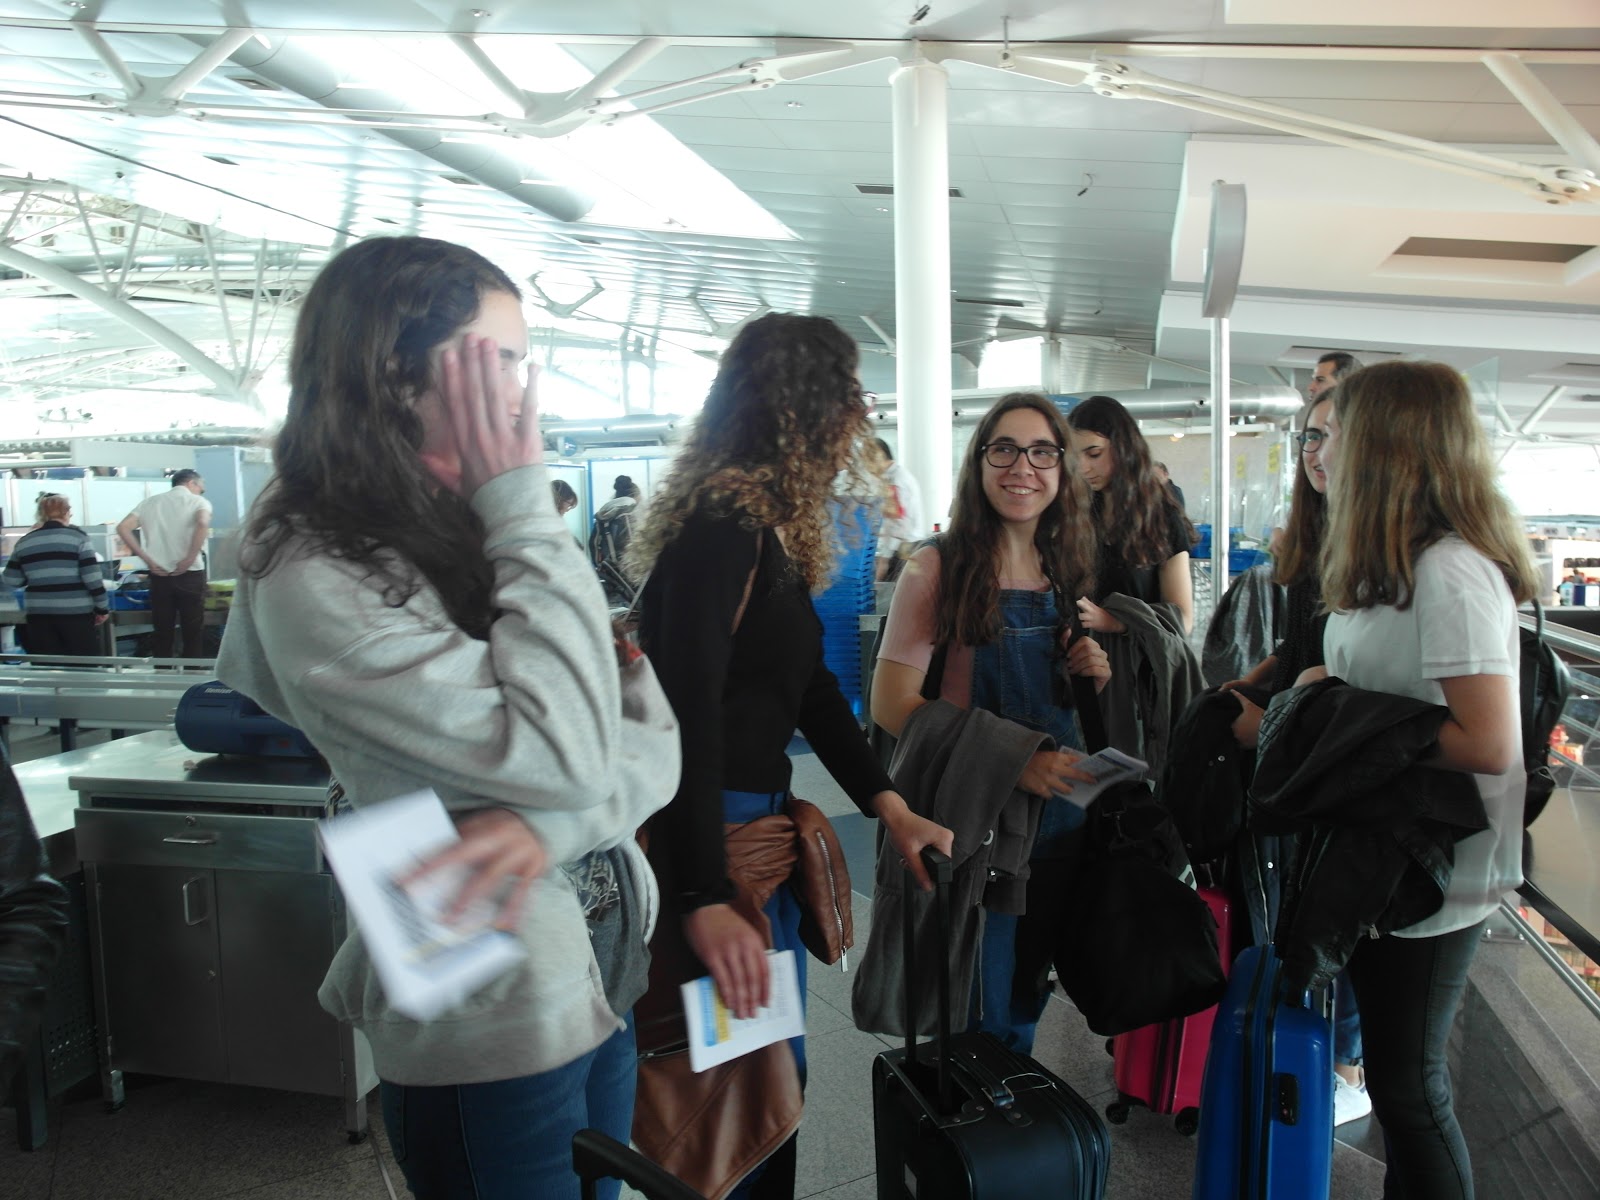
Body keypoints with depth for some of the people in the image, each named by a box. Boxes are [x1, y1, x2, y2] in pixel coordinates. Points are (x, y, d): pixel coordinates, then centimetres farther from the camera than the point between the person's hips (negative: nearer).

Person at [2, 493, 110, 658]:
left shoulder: (25, 541, 7)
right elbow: (92, 576, -9)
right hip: (76, 613, -4)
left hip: (39, 615, 4)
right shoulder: (77, 536, -4)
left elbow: (11, 580, 8)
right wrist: (102, 607, -1)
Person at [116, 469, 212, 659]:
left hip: (159, 575, 4)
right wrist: (190, 559, -16)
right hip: (190, 574, -4)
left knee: (162, 632, 10)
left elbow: (123, 528, 2)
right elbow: (203, 523, -22)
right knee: (193, 632, 4)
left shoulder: (150, 502, 14)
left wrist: (147, 559, 1)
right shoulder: (198, 501, 1)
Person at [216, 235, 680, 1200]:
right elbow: (564, 751, -26)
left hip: (604, 980, 7)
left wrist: (553, 820, -22)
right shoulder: (318, 583, -19)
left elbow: (653, 738, -2)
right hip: (491, 1027, -7)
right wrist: (522, 509, -20)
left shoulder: (484, 537, 4)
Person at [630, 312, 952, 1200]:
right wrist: (706, 900, -32)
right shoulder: (723, 524, -20)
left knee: (776, 1068, 20)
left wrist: (890, 808, 4)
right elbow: (689, 712, -28)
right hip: (704, 833, -10)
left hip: (757, 820, 10)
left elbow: (809, 688, 11)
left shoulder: (772, 527, 10)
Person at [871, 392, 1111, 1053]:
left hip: (1059, 807, 6)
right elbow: (891, 705, -17)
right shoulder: (939, 568, -12)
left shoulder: (1063, 569, 7)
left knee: (1029, 998, 20)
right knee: (977, 1022, 6)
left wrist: (1089, 674, -5)